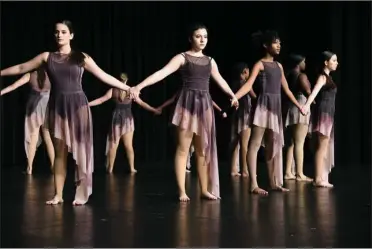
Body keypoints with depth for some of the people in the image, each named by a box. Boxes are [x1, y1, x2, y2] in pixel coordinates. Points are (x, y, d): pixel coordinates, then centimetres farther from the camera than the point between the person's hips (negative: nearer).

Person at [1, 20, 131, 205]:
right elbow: (21, 68, 13)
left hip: (77, 106, -2)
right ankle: (58, 195, 11)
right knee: (59, 151, 6)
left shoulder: (81, 58, 1)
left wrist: (127, 88, -4)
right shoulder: (47, 57, 7)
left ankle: (81, 194, 7)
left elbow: (103, 76, 1)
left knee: (80, 150, -1)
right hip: (57, 107, 2)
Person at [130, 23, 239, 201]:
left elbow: (220, 80, 30)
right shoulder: (182, 57, -4)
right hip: (188, 104, -5)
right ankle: (182, 191, 2)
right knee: (183, 148, -2)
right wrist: (139, 86, -29)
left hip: (205, 105, 5)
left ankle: (205, 189, 15)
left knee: (204, 150, 8)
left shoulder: (210, 61, 13)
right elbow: (162, 73, -16)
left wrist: (232, 95, 43)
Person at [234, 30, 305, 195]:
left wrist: (299, 105, 27)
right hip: (264, 105, -7)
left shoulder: (279, 66, 16)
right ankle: (253, 184, -11)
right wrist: (233, 97, -32)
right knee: (255, 143, -9)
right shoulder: (260, 64, -4)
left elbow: (286, 89, 23)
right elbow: (249, 84, -17)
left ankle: (274, 183, 16)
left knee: (274, 145, 10)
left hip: (276, 106, 7)